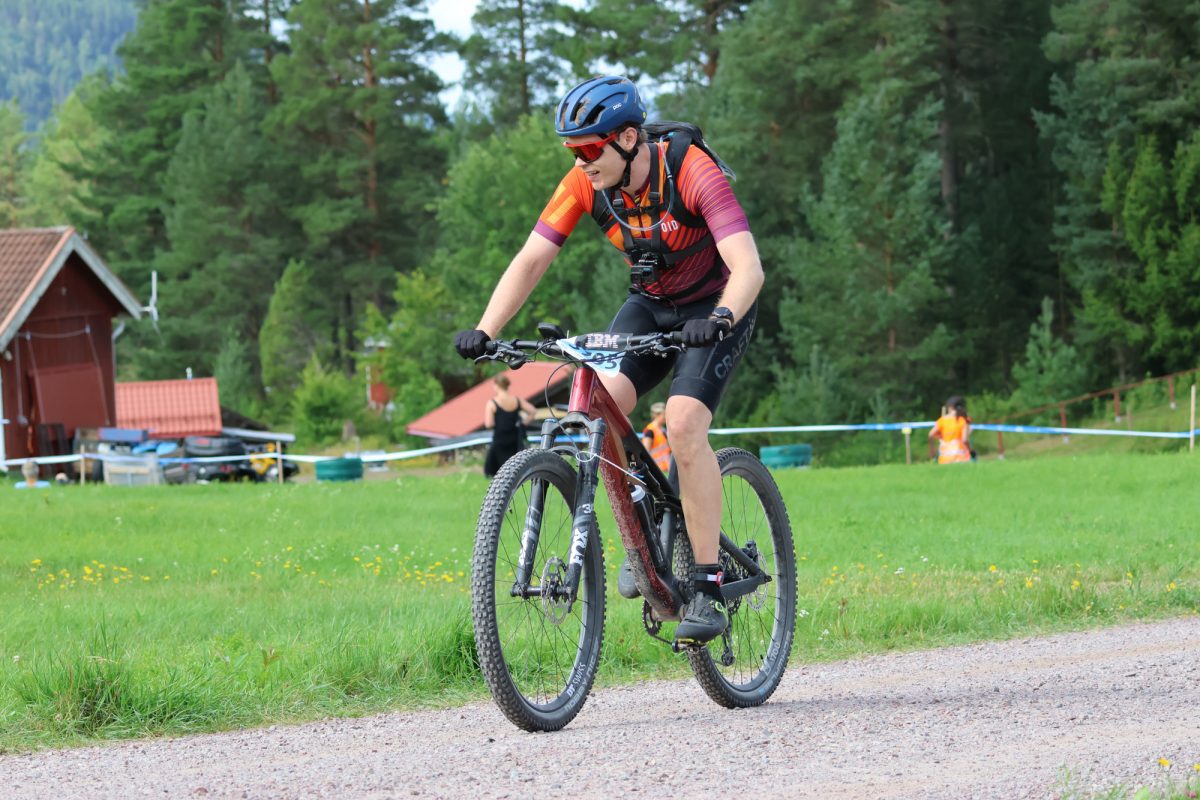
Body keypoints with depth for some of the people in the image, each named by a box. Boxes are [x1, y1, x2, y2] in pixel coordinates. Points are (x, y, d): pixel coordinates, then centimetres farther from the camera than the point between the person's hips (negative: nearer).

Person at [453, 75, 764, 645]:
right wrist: (484, 332, -29)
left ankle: (708, 589, -19)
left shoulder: (692, 172, -29)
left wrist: (720, 319, -57)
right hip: (650, 304, 5)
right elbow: (531, 260, -15)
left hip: (715, 308, -5)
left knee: (683, 423, -25)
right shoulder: (586, 183, -15)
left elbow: (748, 266, -38)